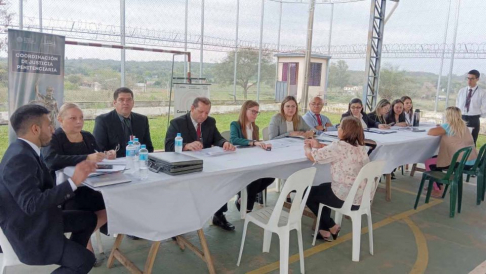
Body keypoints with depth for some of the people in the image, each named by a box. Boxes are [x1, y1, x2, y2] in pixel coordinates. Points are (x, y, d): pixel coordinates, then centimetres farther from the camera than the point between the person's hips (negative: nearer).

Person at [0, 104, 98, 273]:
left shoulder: (24, 150, 3)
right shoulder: (20, 158, -27)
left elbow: (46, 187, 7)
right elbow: (32, 204, -34)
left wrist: (78, 174, 3)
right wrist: (73, 181, -32)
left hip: (38, 220, 10)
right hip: (28, 232, -10)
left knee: (88, 219, 18)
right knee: (85, 260, -14)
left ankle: (71, 256, 29)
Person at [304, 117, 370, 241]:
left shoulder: (339, 146, -21)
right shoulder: (360, 146, 5)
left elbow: (311, 156, -13)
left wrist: (307, 147, 8)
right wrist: (319, 146, 13)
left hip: (347, 199, -8)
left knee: (308, 193, 14)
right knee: (323, 188, 31)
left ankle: (332, 227, 21)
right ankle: (325, 230, 34)